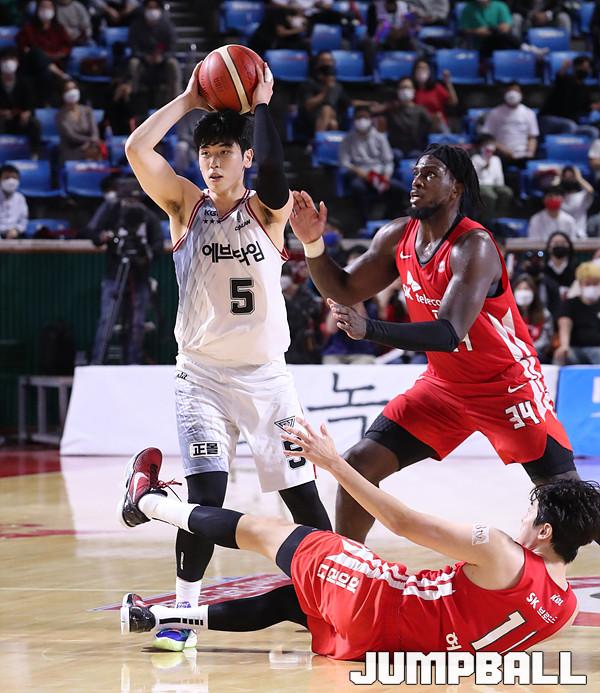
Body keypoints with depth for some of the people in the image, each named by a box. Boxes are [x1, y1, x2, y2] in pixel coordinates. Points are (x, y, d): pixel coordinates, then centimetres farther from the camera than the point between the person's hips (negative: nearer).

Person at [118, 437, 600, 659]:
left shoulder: (501, 554, -26)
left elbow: (403, 523, -21)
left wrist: (333, 462, -13)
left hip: (379, 604, -6)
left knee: (262, 530, 13)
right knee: (287, 601, 28)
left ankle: (146, 501, 34)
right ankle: (161, 617, 38)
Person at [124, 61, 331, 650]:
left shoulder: (267, 211, -1)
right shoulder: (185, 205, 2)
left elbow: (272, 171, -25)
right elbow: (136, 149, -13)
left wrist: (261, 104, -16)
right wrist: (188, 100, -7)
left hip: (266, 375, 1)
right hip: (202, 375, -1)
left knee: (301, 492, 3)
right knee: (206, 491, -16)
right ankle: (184, 609, -6)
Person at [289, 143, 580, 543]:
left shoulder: (474, 247, -26)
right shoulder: (398, 237, -4)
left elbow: (449, 334, -36)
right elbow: (343, 291, 7)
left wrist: (369, 329, -47)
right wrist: (313, 243, -12)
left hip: (507, 384, -7)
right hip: (444, 385, 7)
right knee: (360, 464, -2)